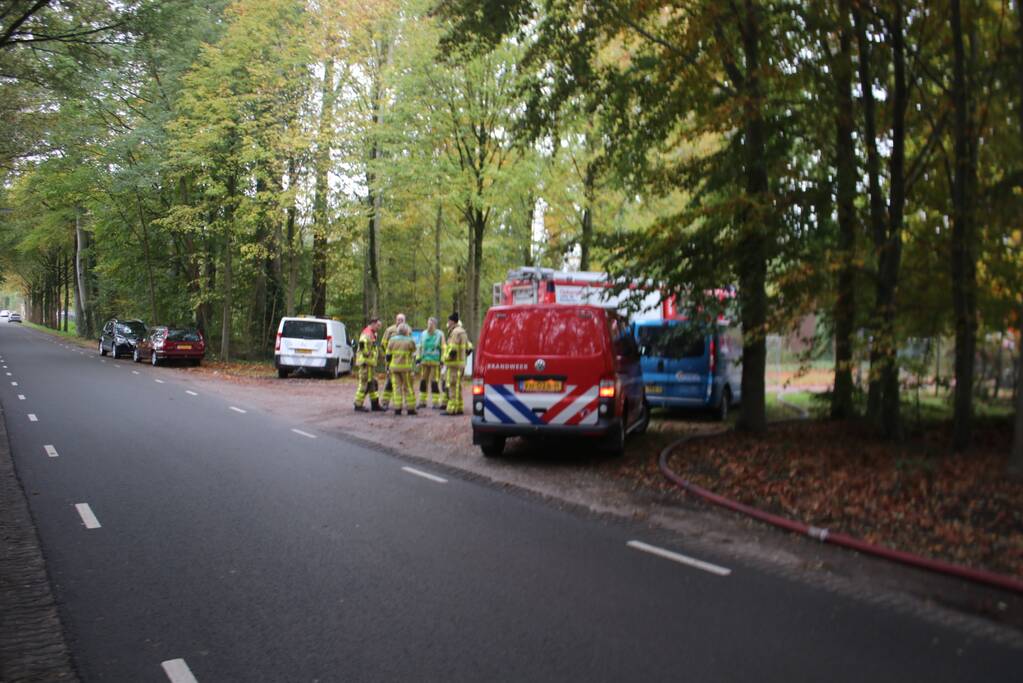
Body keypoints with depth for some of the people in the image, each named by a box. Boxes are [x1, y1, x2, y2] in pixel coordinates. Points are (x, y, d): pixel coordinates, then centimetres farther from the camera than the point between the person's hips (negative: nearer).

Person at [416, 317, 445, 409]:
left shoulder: (440, 334, -2)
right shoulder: (423, 334, 9)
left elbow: (443, 348, 0)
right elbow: (419, 347, 15)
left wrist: (442, 360, -5)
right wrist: (418, 359, 9)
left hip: (435, 362, -4)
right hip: (424, 361, 4)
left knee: (434, 382, -6)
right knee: (423, 381, 7)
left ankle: (436, 402, 2)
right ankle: (422, 401, 16)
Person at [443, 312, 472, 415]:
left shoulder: (456, 332, -15)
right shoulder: (462, 331, 17)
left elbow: (452, 349, -23)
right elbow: (469, 348, 19)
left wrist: (446, 358, -11)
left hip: (454, 364, -10)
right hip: (461, 363, 10)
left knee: (453, 386, -9)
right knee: (458, 387, 15)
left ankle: (452, 409, -11)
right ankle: (459, 408, 18)